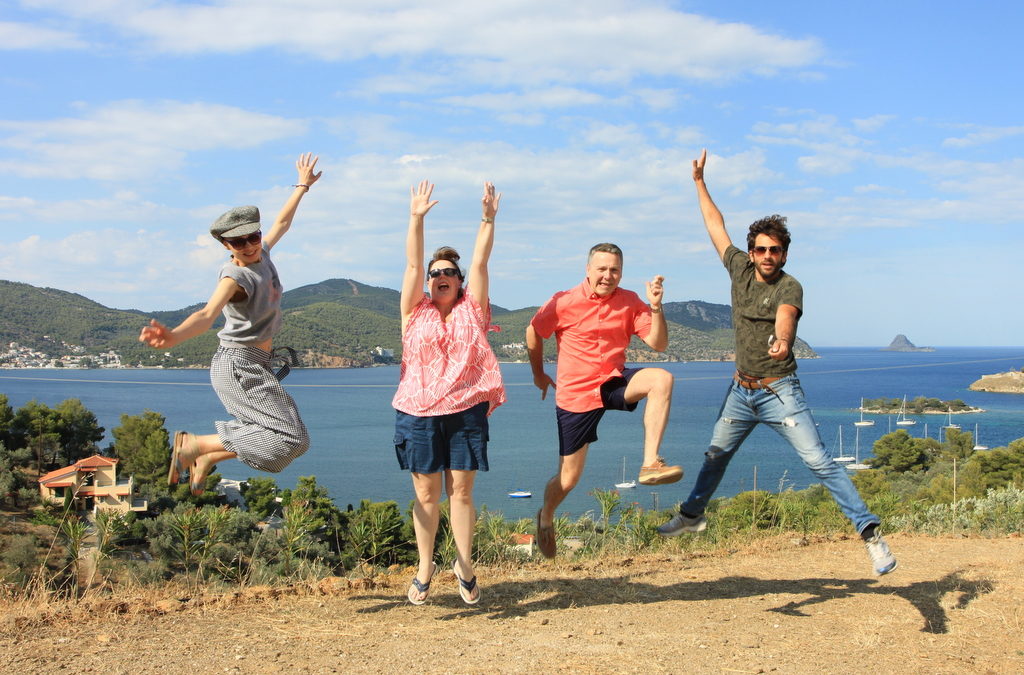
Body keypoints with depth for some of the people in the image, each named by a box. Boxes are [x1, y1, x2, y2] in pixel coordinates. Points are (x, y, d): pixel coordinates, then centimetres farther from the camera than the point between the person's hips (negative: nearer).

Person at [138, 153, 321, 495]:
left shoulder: (261, 253, 6)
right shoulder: (235, 275, -19)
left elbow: (282, 222, 26)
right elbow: (208, 313, -36)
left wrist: (302, 186, 39)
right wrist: (173, 336, -56)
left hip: (256, 365, 9)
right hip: (237, 365, -9)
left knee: (293, 437, 16)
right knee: (291, 438, -16)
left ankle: (205, 459, 19)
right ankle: (194, 444, -11)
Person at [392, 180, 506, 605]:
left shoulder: (471, 310, 9)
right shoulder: (416, 312, 9)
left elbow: (480, 263, 2)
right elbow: (412, 264, 1)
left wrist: (488, 219, -6)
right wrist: (416, 219, -8)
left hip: (466, 411, 0)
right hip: (418, 413, 0)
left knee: (461, 491, 2)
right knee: (426, 494, 6)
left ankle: (465, 565, 15)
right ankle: (425, 567, 17)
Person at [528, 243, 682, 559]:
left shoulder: (629, 301, -4)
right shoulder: (564, 303, -11)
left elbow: (658, 344, -9)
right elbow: (533, 332, 5)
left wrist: (656, 306, -23)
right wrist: (539, 374, 15)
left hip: (613, 383, 2)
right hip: (575, 395, -2)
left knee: (661, 379, -29)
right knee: (568, 477, 2)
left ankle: (650, 464, -30)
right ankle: (546, 517, 37)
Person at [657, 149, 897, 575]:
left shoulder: (789, 287, -15)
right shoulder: (740, 270, 2)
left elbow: (785, 315, -38)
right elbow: (716, 227, 15)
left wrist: (782, 340, -61)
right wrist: (700, 182, 21)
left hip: (779, 391, -6)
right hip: (741, 391, 6)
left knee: (819, 462, -14)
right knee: (716, 455, 20)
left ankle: (870, 532, -13)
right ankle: (692, 514, 42)